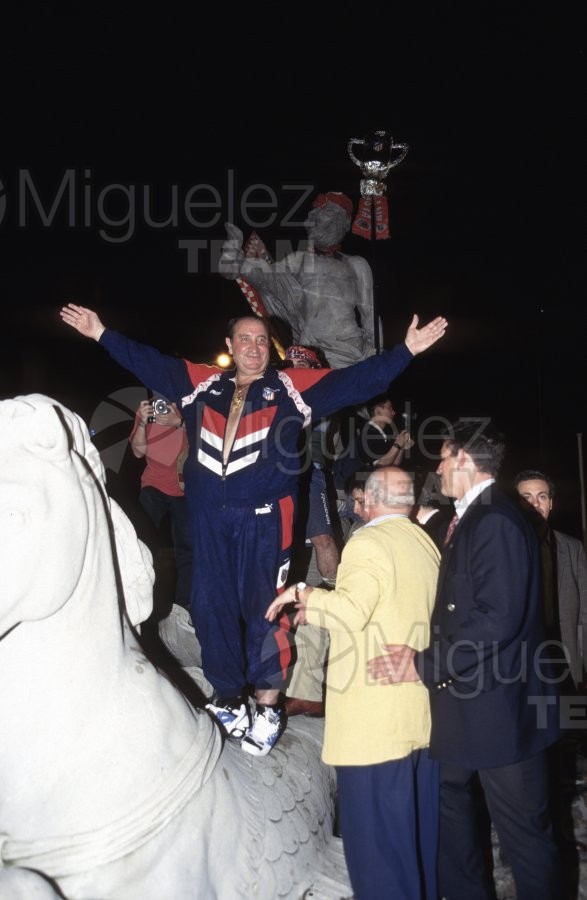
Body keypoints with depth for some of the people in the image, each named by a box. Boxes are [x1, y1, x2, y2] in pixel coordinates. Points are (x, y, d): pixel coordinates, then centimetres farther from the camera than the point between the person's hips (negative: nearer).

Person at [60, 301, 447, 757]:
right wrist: (102, 334, 23)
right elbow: (149, 364, 20)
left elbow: (355, 380, 0)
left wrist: (406, 349, -7)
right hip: (209, 518, 4)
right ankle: (228, 701, 27)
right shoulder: (202, 385, 13)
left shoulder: (292, 388, 5)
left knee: (264, 610, -1)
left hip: (264, 518, -3)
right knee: (212, 608, 10)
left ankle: (268, 710, 14)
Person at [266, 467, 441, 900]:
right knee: (419, 829, 19)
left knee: (376, 836, 2)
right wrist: (316, 612, 21)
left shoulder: (367, 543, -13)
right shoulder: (426, 544, 12)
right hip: (424, 714, 9)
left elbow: (351, 611, -24)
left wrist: (302, 593, -10)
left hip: (375, 721, -8)